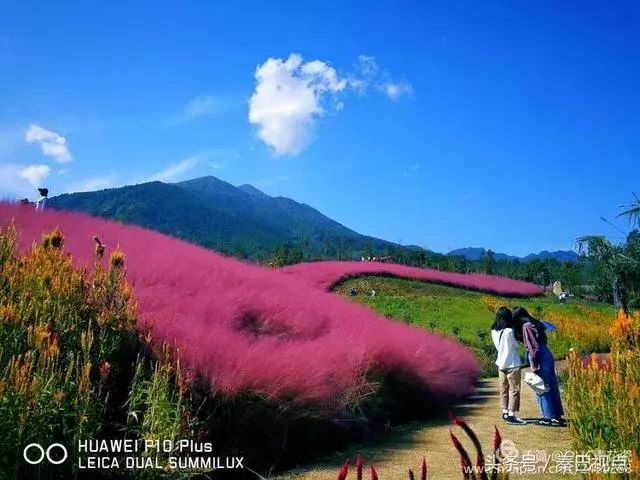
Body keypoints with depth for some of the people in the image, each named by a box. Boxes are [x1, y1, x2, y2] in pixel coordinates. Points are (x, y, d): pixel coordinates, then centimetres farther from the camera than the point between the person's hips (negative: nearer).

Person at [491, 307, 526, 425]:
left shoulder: (494, 331, 1)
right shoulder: (509, 331, -19)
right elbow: (516, 345, -5)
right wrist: (517, 339, 11)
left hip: (501, 364, 7)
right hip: (512, 364, -7)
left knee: (504, 390, 14)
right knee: (514, 390, -1)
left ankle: (505, 413, 21)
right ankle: (511, 416, -2)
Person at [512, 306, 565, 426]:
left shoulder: (526, 326, -12)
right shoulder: (535, 324, 14)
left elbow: (533, 347, -17)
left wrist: (534, 365, -15)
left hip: (540, 358, -9)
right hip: (547, 355, 9)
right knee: (552, 387, 13)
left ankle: (548, 417, 7)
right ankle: (557, 415, 20)